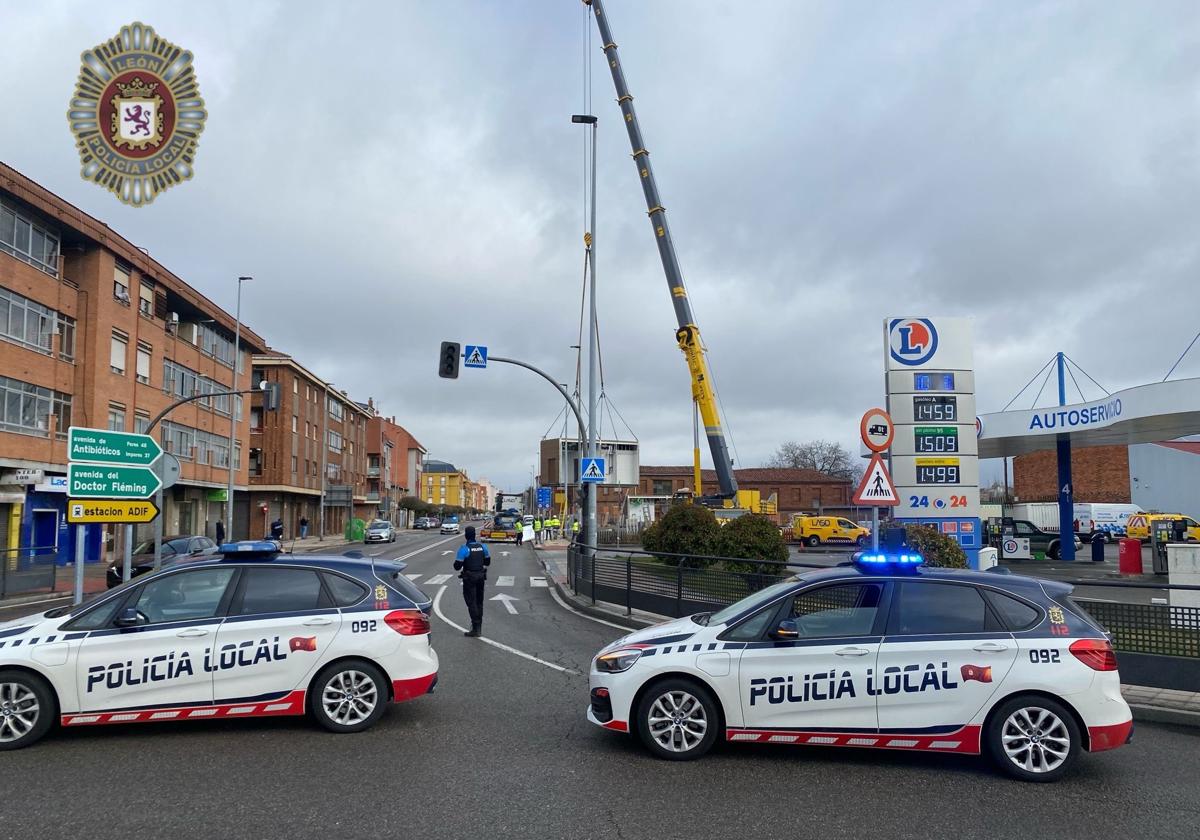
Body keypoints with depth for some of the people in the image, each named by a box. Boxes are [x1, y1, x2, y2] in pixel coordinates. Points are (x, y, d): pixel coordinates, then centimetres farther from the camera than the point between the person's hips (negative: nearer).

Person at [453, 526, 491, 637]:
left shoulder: (464, 549, -16)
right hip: (481, 576, 6)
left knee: (471, 602, -3)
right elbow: (487, 562, 12)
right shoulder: (482, 546, 2)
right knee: (479, 602, 16)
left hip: (469, 578, -6)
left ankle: (475, 629, -6)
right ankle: (479, 626, 24)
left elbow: (457, 566, -17)